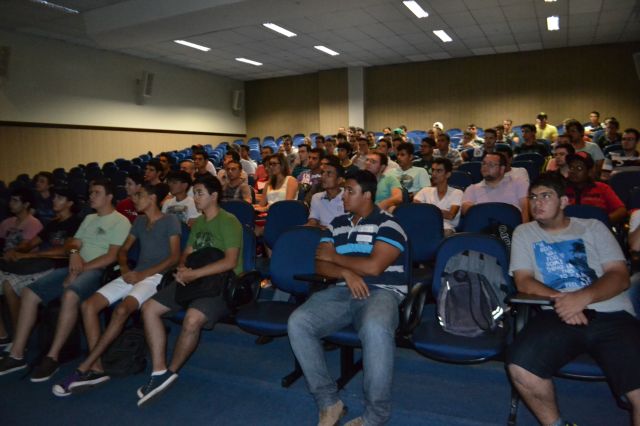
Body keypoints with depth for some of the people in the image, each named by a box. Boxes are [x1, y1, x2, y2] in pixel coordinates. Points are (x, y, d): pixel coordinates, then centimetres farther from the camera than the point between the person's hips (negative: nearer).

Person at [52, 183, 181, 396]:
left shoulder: (170, 220, -1)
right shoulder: (139, 221, 20)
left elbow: (175, 256, -8)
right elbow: (123, 250, 23)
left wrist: (143, 274, -14)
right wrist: (125, 269, 1)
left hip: (157, 276, -7)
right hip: (135, 275, 7)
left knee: (122, 309, -33)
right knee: (89, 304, -14)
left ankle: (84, 368, -23)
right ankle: (96, 368, -14)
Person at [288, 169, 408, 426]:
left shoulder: (388, 225, -1)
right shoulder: (337, 224, 16)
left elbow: (373, 266, -13)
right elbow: (320, 265, 11)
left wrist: (335, 257, -1)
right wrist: (346, 272, -11)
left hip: (381, 293, -5)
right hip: (343, 291, 5)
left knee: (375, 328, -40)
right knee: (297, 322, -21)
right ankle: (329, 402, -8)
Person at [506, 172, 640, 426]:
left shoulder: (593, 228, 17)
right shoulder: (524, 233, 17)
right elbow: (523, 281, 6)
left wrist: (583, 297, -14)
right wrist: (557, 299, -14)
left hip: (612, 315, 0)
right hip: (558, 316, 0)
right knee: (519, 366, -28)